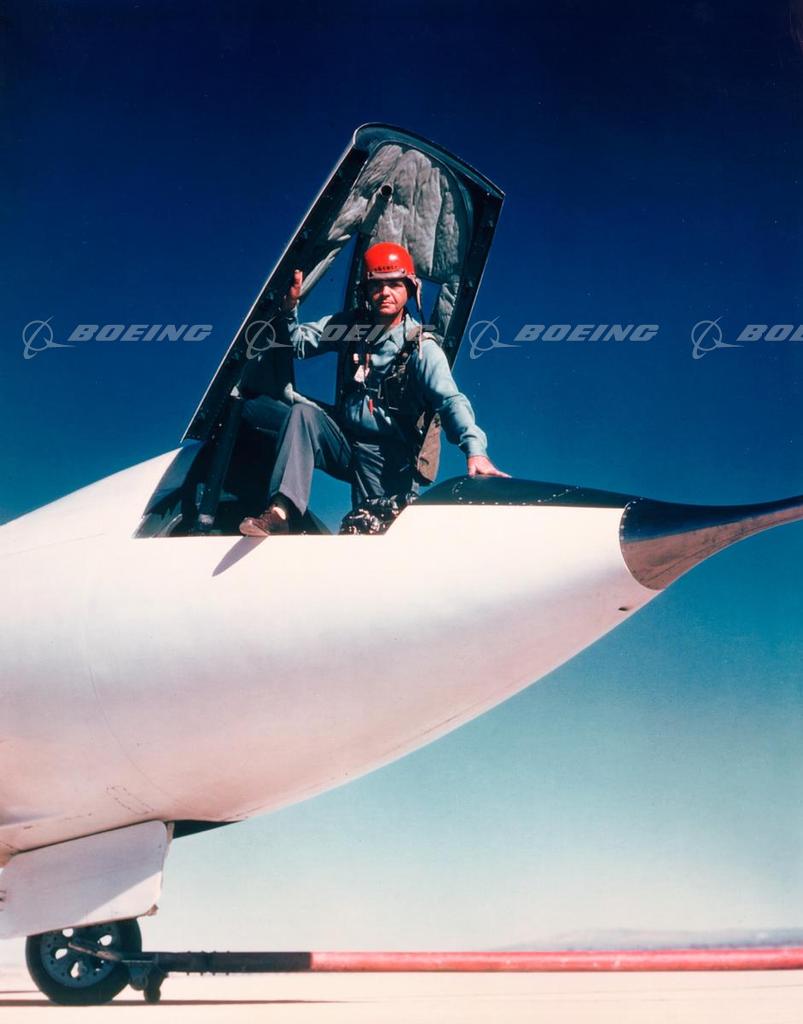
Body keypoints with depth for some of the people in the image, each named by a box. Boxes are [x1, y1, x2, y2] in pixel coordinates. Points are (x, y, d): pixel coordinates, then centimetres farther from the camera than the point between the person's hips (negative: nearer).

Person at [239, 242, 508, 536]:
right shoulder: (348, 325, 5)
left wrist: (474, 448, -40)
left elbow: (450, 400, -23)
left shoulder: (421, 347, -11)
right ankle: (281, 512, -36)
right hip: (343, 442, 4)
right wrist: (289, 308, -15)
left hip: (389, 457, -3)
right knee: (303, 412, -23)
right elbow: (299, 343, 6)